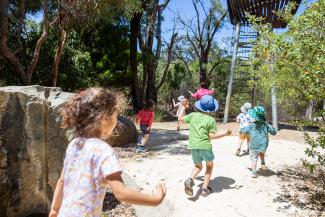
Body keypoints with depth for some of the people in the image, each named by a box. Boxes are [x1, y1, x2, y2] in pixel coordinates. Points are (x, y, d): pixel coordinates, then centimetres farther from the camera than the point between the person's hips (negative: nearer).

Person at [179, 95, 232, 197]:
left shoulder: (193, 115, 6)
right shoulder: (211, 120, -3)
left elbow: (180, 118, 18)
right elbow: (212, 136, -8)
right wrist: (225, 133, 3)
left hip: (193, 146, 3)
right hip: (205, 146, -3)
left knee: (198, 166, 22)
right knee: (209, 165, 23)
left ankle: (190, 180, -7)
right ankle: (205, 188, 16)